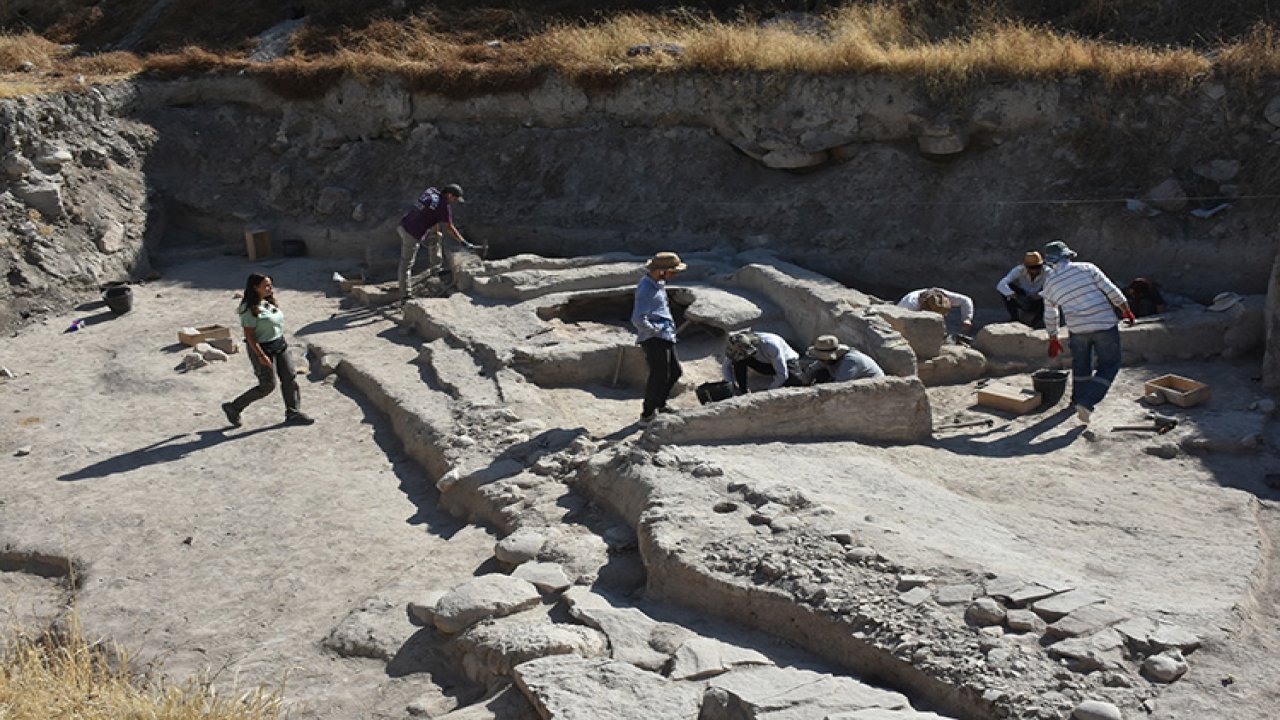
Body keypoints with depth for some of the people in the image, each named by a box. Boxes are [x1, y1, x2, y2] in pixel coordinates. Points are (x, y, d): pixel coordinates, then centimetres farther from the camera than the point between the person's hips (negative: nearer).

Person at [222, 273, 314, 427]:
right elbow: (249, 336, -22)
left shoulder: (269, 303, 6)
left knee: (290, 378, 4)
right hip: (262, 349, -8)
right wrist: (261, 356, -25)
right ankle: (233, 408, 16)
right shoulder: (250, 309, -20)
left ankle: (293, 414, 11)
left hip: (280, 345, 8)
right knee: (267, 386, -1)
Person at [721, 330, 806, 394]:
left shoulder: (771, 345, -38)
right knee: (738, 361, -22)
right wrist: (732, 383, -22)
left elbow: (782, 375, -33)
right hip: (767, 363, 4)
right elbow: (726, 366, -7)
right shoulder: (740, 348, -22)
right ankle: (742, 394, -10)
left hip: (788, 362, -4)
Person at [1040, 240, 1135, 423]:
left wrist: (1053, 340, 29)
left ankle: (1078, 400, 38)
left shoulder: (1050, 284, 6)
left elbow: (1050, 317, 16)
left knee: (1080, 364, 26)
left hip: (1078, 329, 3)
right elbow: (1111, 290, -5)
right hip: (1105, 325, -3)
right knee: (1109, 366, 8)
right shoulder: (1086, 268, -2)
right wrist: (1126, 310, 7)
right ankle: (1086, 403, -4)